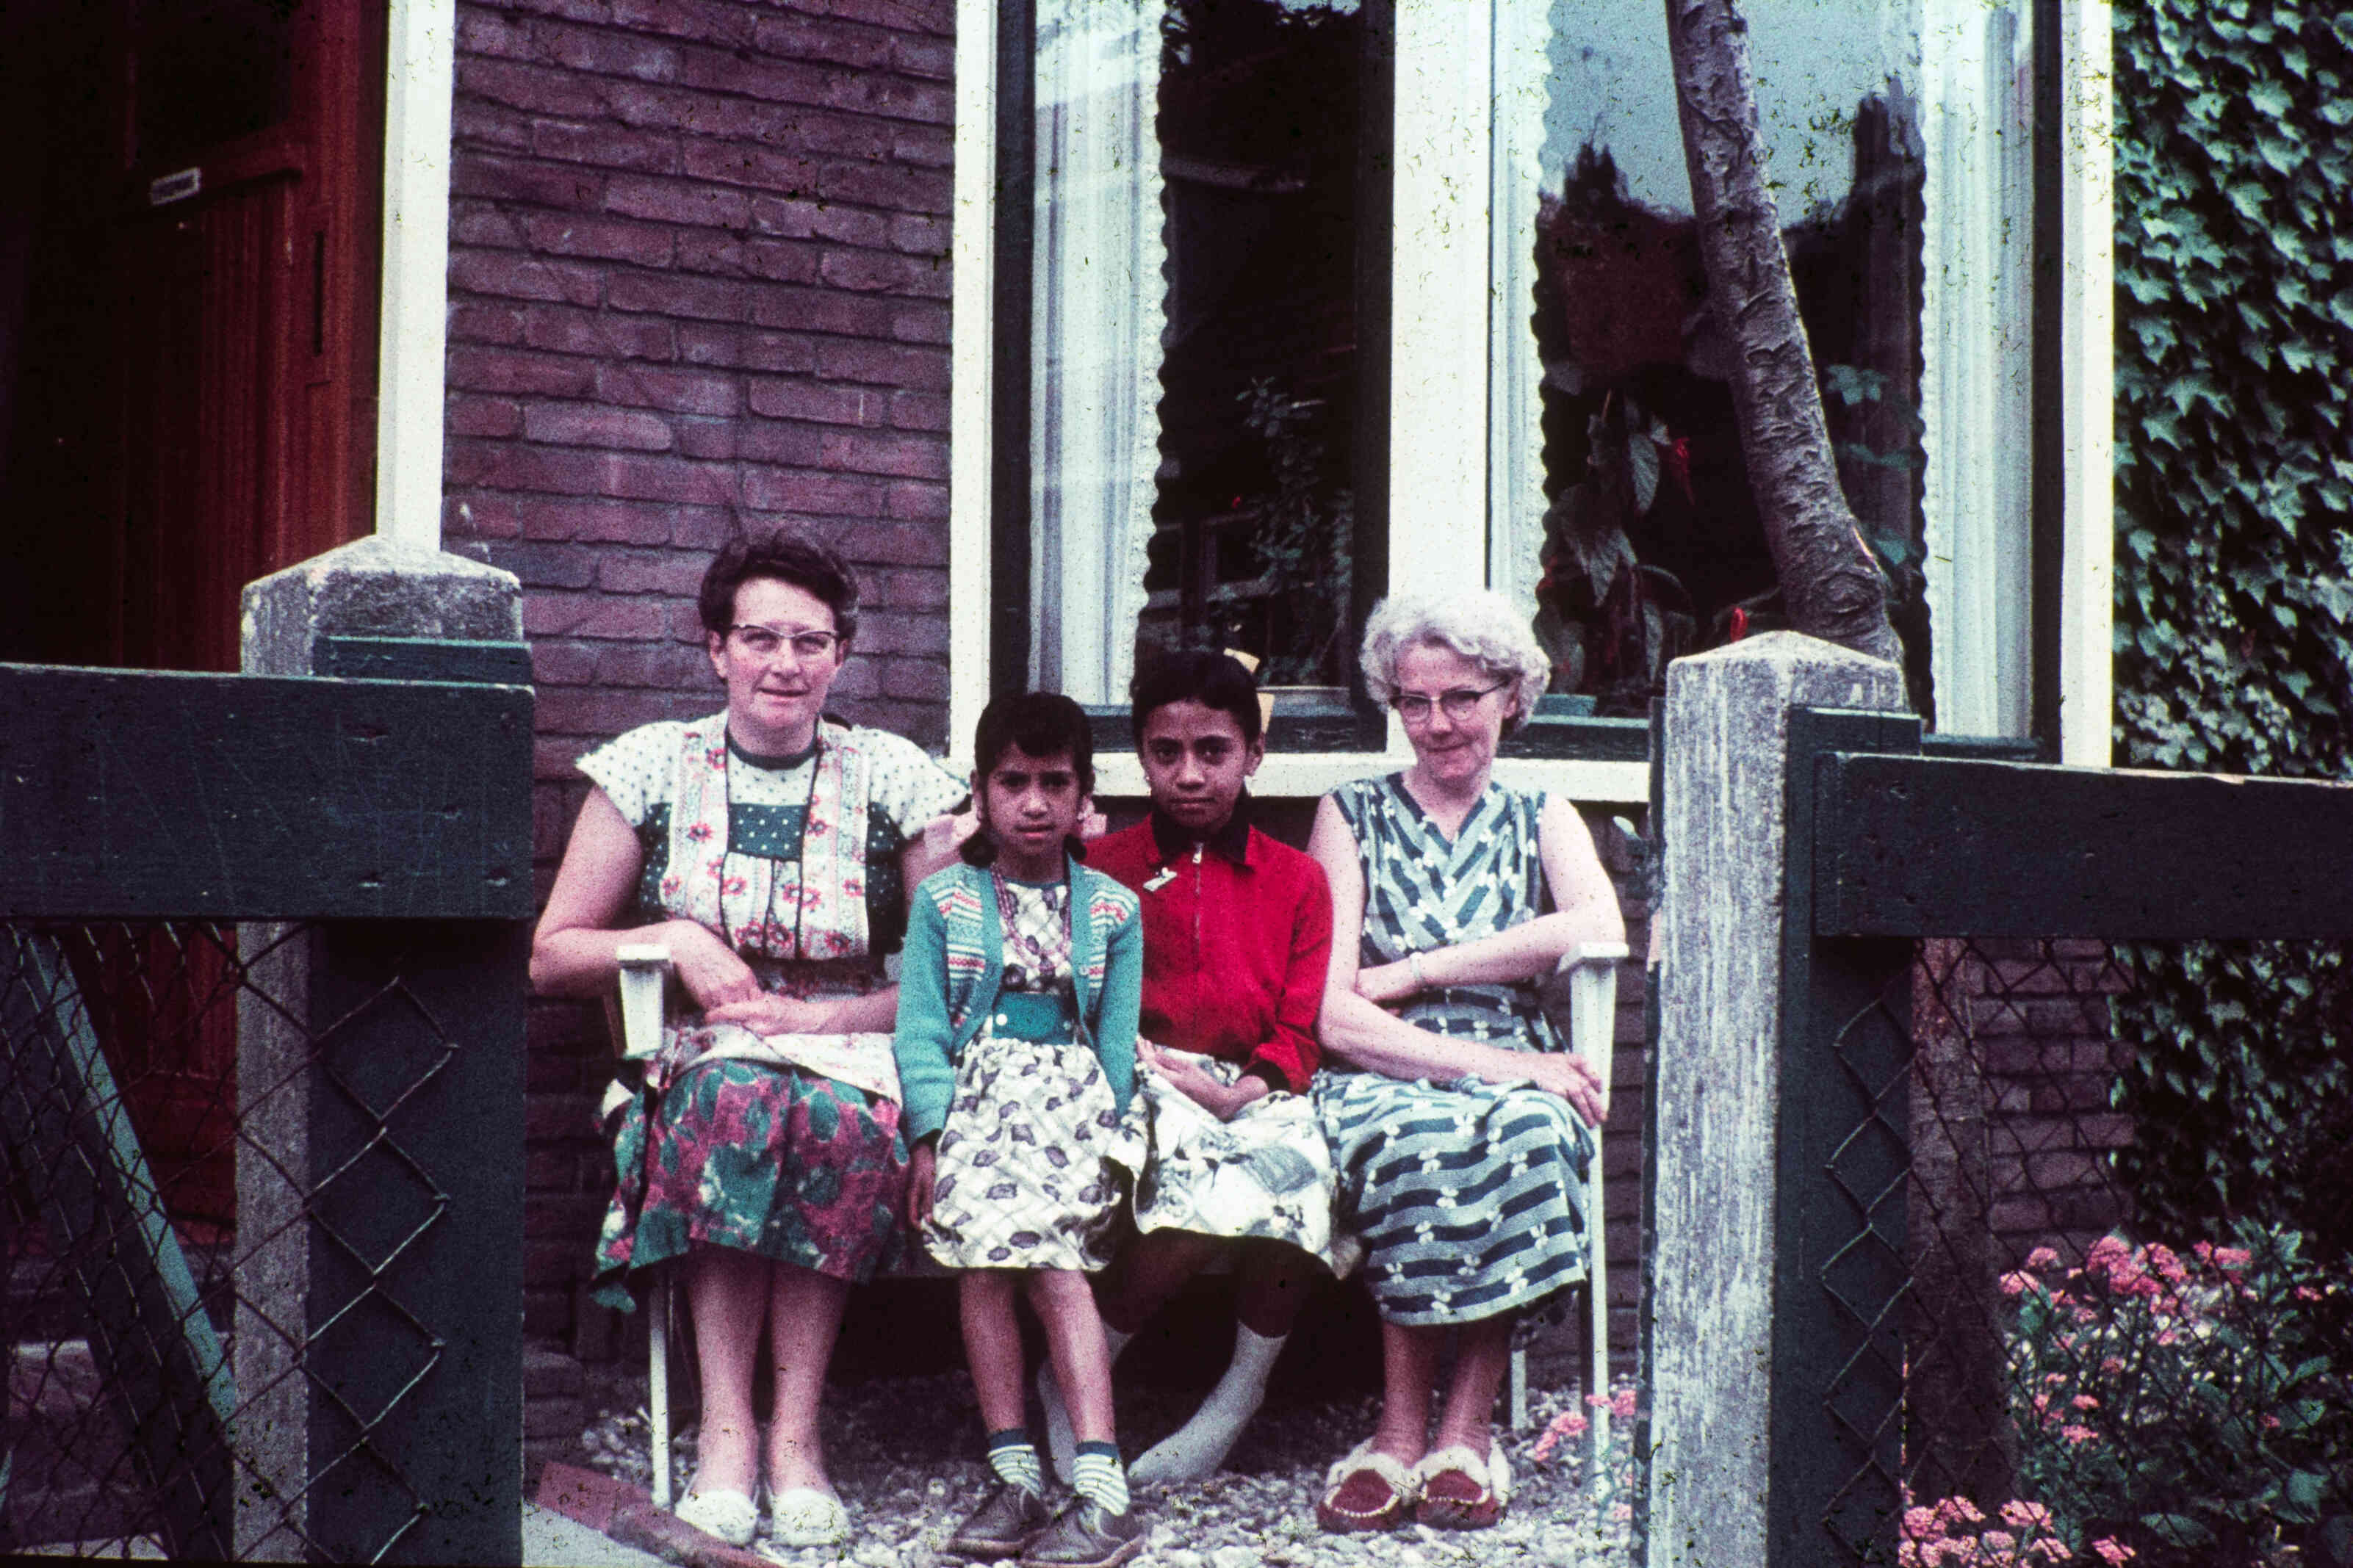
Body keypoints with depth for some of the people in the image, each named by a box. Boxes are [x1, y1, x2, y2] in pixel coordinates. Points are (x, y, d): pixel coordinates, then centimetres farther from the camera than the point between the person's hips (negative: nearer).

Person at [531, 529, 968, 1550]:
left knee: (844, 1120, -36)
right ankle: (727, 1431, -31)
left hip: (851, 1055, 0)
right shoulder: (654, 767, 7)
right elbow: (552, 957, 9)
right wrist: (677, 942, -8)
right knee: (736, 1100, -36)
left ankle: (793, 1436, -28)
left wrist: (821, 1015, -10)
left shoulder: (893, 778, 5)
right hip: (697, 1060, 0)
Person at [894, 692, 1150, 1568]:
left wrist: (1102, 1131, -8)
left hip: (1072, 1096, -1)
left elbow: (1118, 1041, 8)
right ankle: (1017, 1480, -23)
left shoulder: (1113, 910, 13)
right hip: (974, 1092, 1)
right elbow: (921, 1030, 4)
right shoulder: (944, 900, 11)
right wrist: (930, 1135, -9)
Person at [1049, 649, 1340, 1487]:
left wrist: (1237, 1092, -11)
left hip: (1255, 1097, 2)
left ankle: (1246, 1388, -9)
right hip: (1141, 1087, -2)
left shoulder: (1296, 880, 16)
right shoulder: (1102, 868, 14)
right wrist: (1138, 1055, -11)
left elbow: (1301, 1031, 8)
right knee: (1212, 1193, -35)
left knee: (1296, 1176, -34)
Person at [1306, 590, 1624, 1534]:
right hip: (1381, 1081, -1)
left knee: (1531, 1133, -34)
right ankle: (1402, 1430, -25)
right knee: (1415, 1136, -36)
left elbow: (1600, 928, -8)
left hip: (1516, 1082, 1)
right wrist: (1500, 1063, -15)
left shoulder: (1541, 820, 17)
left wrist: (1416, 971, -12)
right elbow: (1333, 1018, -3)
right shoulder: (1351, 816, 10)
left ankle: (1465, 1428, -25)